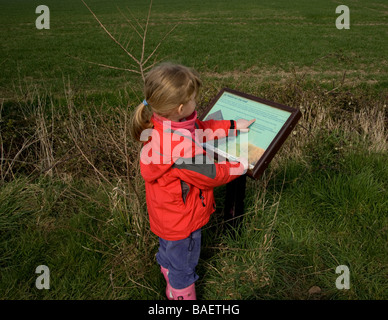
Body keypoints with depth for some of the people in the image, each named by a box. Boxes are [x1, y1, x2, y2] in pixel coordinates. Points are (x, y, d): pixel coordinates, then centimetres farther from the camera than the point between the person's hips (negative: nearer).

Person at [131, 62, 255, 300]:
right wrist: (239, 167, -8)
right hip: (182, 221, -9)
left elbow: (201, 128, 3)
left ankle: (173, 291, 59)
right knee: (183, 265, 17)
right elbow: (210, 175, -25)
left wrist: (234, 125, 7)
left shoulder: (161, 123, -13)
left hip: (166, 215, 10)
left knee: (169, 253, 32)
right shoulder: (181, 146, -41)